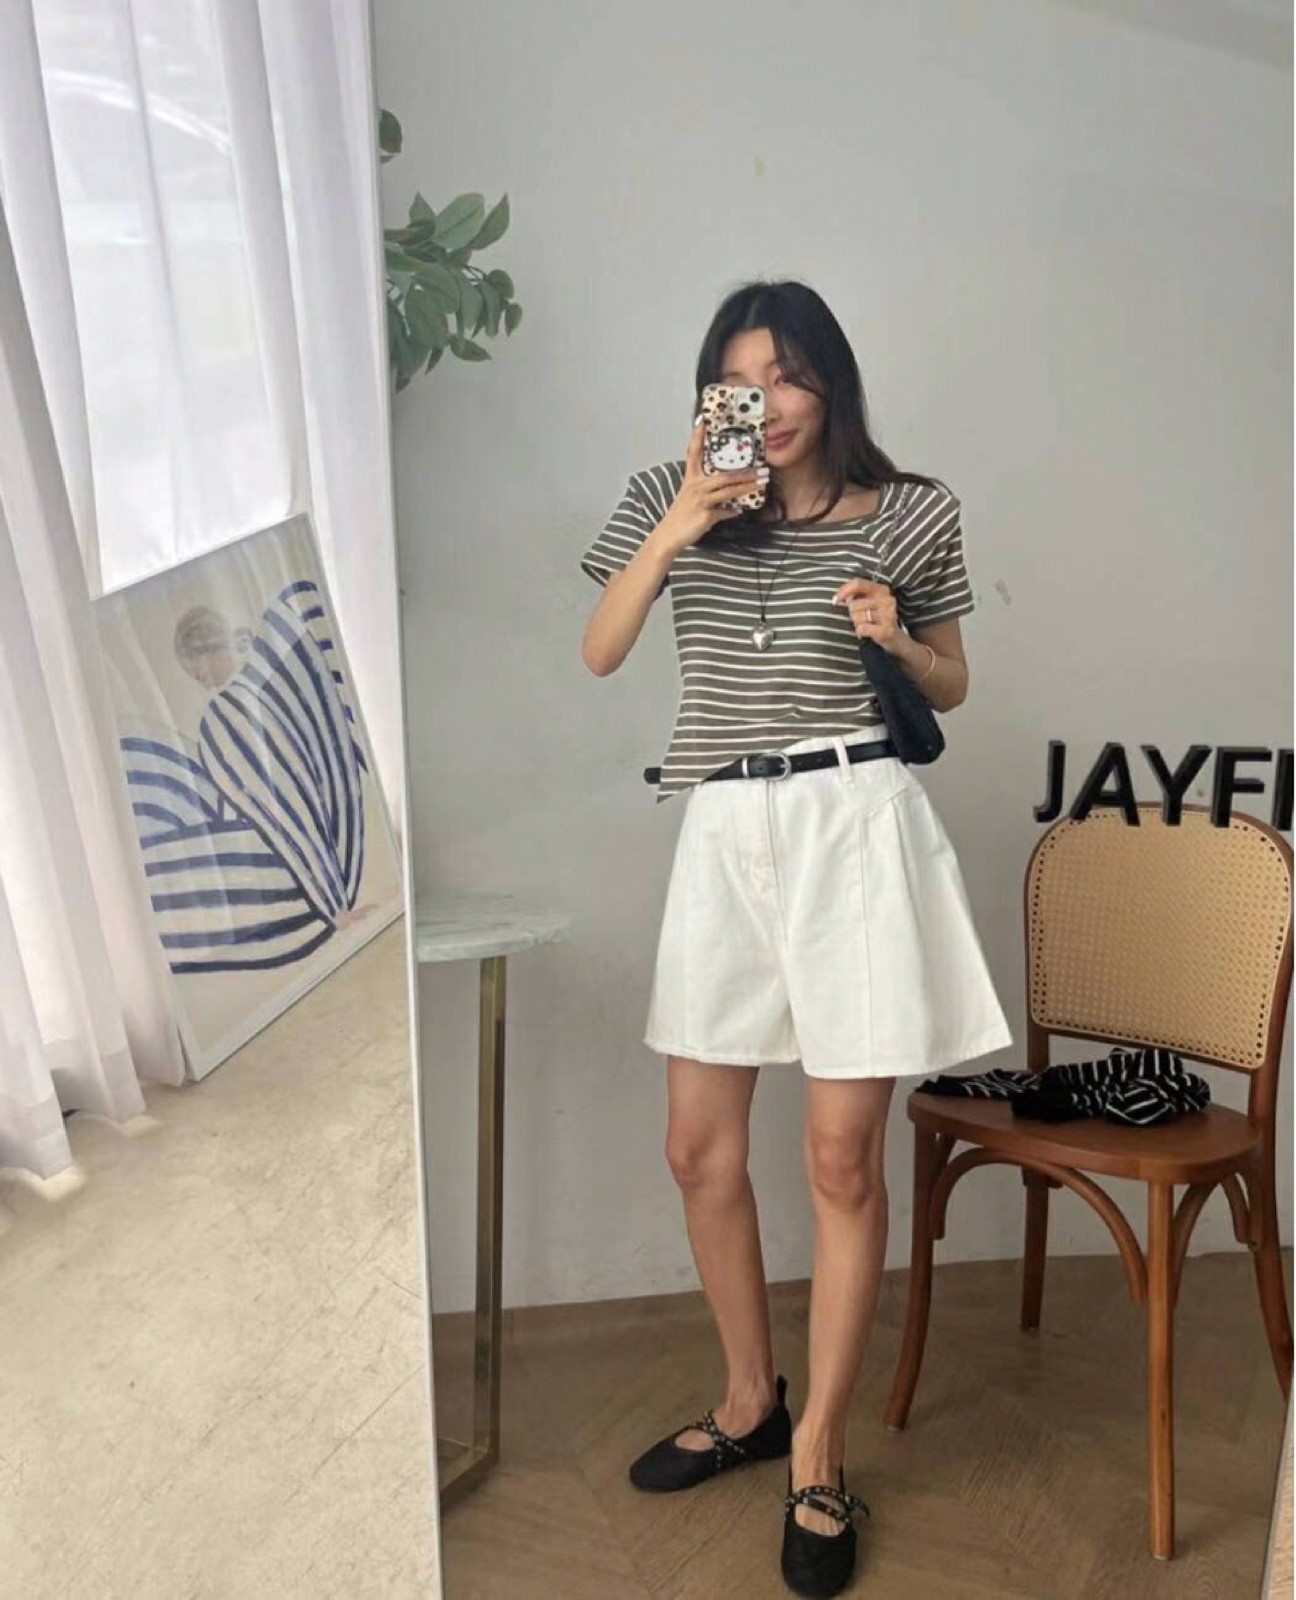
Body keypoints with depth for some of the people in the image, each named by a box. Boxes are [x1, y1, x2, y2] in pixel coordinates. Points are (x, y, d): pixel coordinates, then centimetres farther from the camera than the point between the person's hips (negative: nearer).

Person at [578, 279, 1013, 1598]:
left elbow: (950, 686, 12)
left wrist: (895, 640, -9)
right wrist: (676, 527, -15)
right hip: (725, 830, 3)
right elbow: (599, 653, -3)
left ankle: (816, 1459, 15)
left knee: (840, 1158, -1)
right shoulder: (671, 496, 6)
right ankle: (749, 1403, 32)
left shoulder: (910, 512, 3)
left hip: (854, 824, -3)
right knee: (700, 1145, 10)